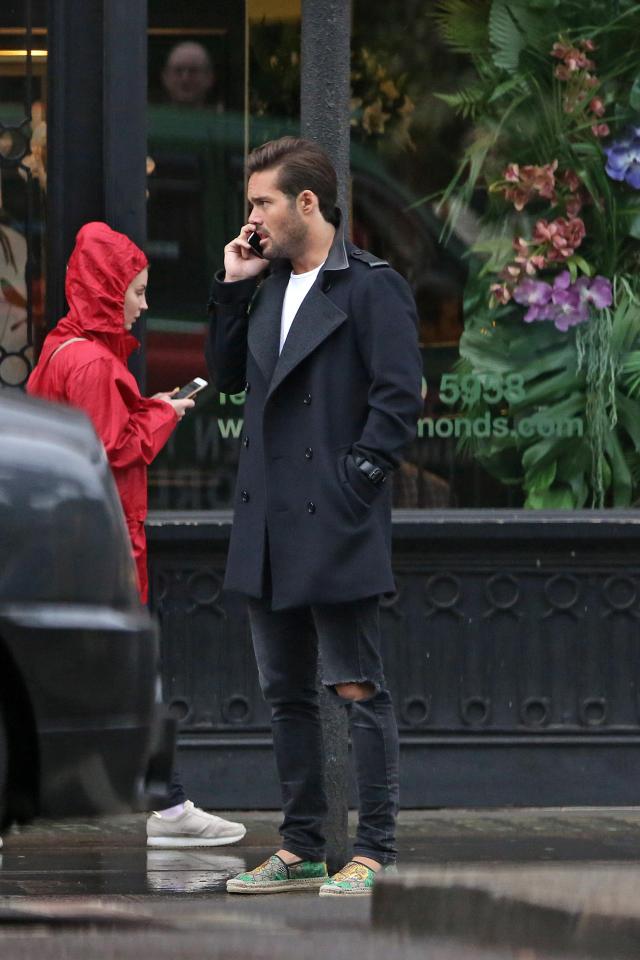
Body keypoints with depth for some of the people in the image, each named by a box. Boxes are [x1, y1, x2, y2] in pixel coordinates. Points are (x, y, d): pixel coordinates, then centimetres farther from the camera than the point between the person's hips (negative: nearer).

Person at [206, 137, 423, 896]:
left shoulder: (371, 287, -8)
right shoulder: (267, 286, 15)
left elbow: (399, 397, -13)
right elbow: (227, 376, 18)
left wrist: (355, 478, -16)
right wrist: (232, 289, 9)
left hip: (335, 523, -8)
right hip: (268, 527, 8)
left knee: (357, 689, -5)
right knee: (286, 692, 12)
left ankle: (374, 853, -2)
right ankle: (300, 849, 19)